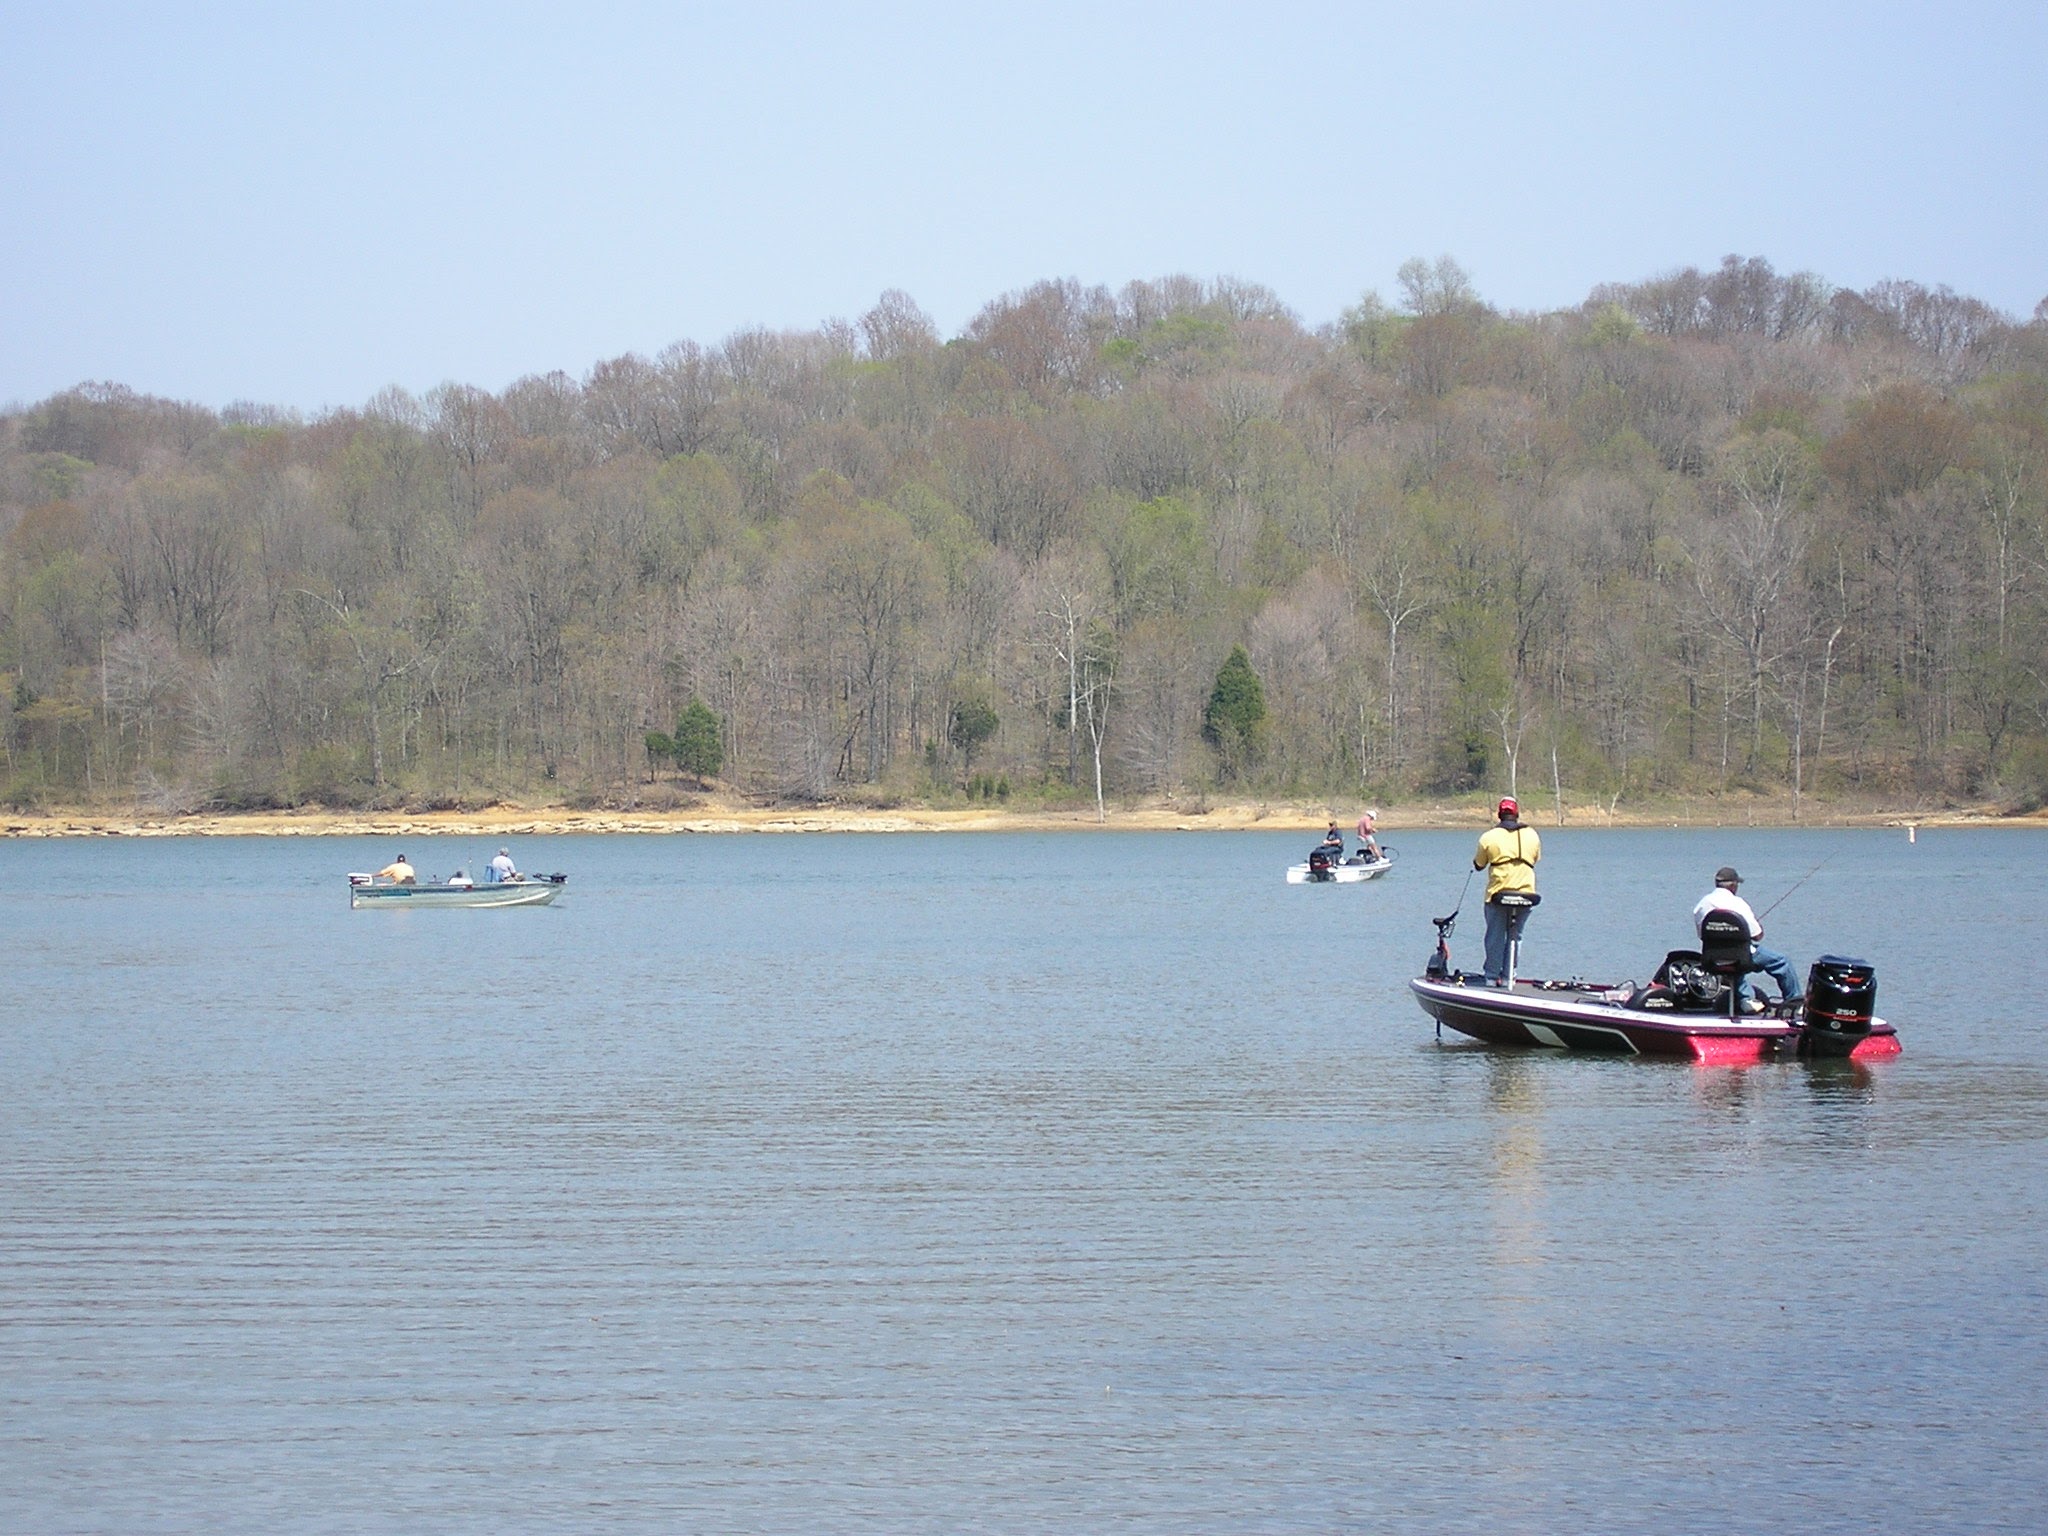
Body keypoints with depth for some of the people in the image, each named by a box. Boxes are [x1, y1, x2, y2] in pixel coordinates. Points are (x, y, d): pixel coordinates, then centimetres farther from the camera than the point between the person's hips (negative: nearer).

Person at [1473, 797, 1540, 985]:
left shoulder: (1489, 837, -4)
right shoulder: (1532, 835, 5)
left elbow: (1478, 865, 7)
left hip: (1498, 893, -2)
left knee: (1495, 936, 5)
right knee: (1515, 936, 11)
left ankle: (1492, 977, 5)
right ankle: (1507, 976, 9)